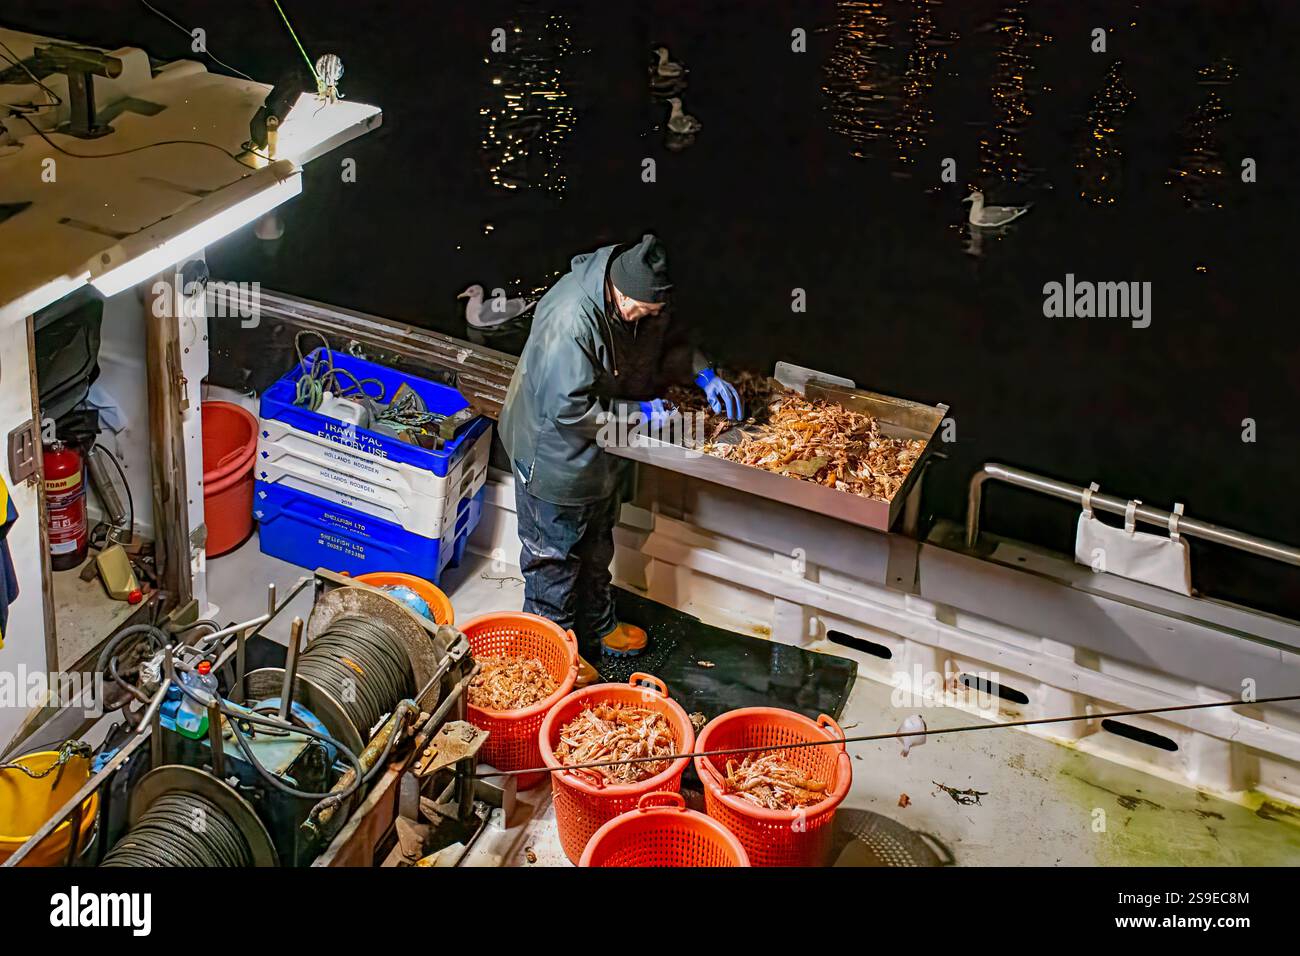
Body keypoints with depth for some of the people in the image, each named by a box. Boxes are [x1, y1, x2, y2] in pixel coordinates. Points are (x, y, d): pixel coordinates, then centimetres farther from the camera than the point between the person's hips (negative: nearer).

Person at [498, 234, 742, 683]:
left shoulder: (644, 298, -13)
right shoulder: (570, 321, -38)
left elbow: (669, 339, 9)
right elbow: (569, 409, -35)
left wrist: (703, 373, -8)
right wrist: (640, 411, -29)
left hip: (601, 451, 8)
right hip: (556, 454, -8)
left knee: (596, 546, 27)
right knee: (555, 554, 11)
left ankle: (597, 626, 48)